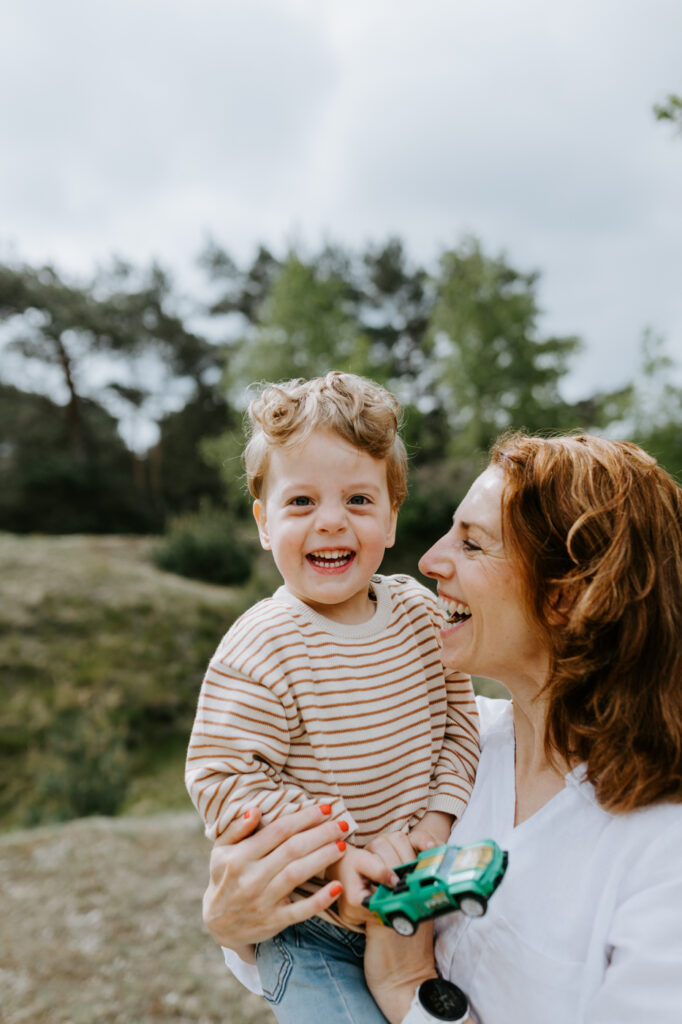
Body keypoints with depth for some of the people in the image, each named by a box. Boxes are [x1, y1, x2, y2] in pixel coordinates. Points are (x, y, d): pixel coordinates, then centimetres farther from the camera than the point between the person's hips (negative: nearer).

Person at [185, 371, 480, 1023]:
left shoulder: (420, 613, -6)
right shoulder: (260, 651, -23)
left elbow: (457, 720, 4)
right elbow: (222, 780, -21)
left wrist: (439, 817, -8)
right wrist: (331, 855, -24)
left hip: (416, 894, 5)